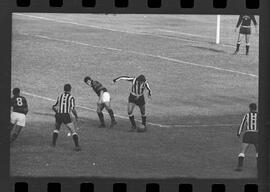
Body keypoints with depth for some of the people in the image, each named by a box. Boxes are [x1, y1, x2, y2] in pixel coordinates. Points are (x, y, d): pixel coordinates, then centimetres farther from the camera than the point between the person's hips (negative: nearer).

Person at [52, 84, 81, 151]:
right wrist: (76, 116, 6)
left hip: (58, 115, 4)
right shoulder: (71, 98, -1)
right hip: (66, 116, -4)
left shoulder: (60, 96, 12)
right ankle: (77, 146, -11)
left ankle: (53, 143, 29)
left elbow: (54, 107, 14)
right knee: (73, 132, 3)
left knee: (57, 128, 31)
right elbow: (73, 109, -11)